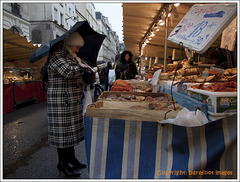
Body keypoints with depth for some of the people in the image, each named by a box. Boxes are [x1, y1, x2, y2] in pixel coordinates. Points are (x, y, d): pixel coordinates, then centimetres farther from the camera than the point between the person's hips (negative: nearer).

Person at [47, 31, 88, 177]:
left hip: (74, 101, 9)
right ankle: (62, 163, 16)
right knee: (63, 131, 0)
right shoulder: (57, 56, -11)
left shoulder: (71, 56, 17)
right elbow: (67, 72, -26)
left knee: (71, 129, 15)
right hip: (61, 101, -9)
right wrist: (83, 67, -11)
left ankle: (71, 158, 30)